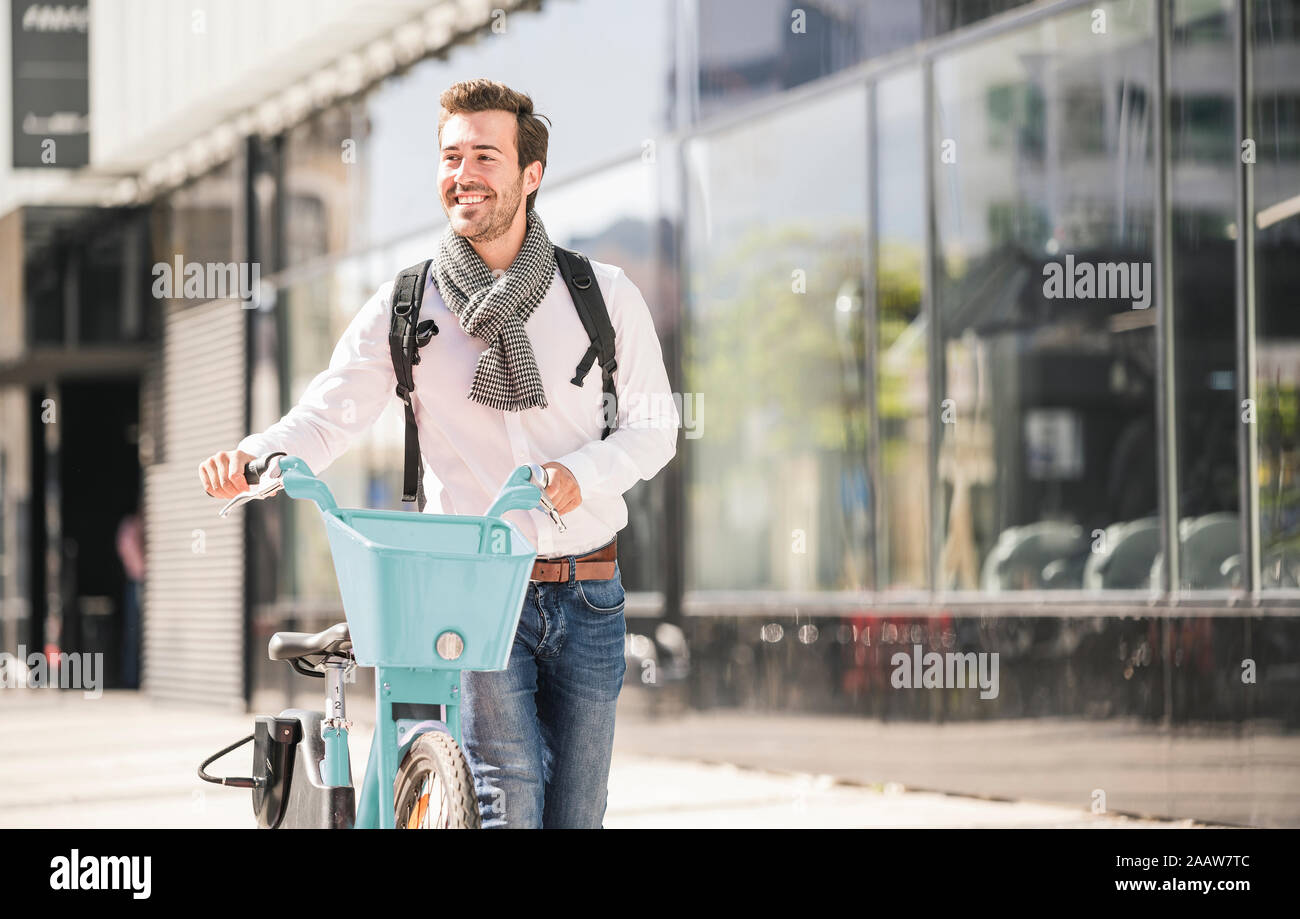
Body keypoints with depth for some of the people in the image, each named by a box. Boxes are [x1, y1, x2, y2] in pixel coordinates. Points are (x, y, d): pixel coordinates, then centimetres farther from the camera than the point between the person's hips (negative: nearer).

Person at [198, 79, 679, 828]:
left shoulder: (605, 296, 3)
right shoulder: (405, 310, 2)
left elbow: (655, 427, 6)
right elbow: (324, 420, -5)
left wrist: (581, 475, -14)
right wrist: (256, 458, -27)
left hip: (588, 597, 2)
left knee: (575, 815, 6)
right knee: (507, 799, -18)